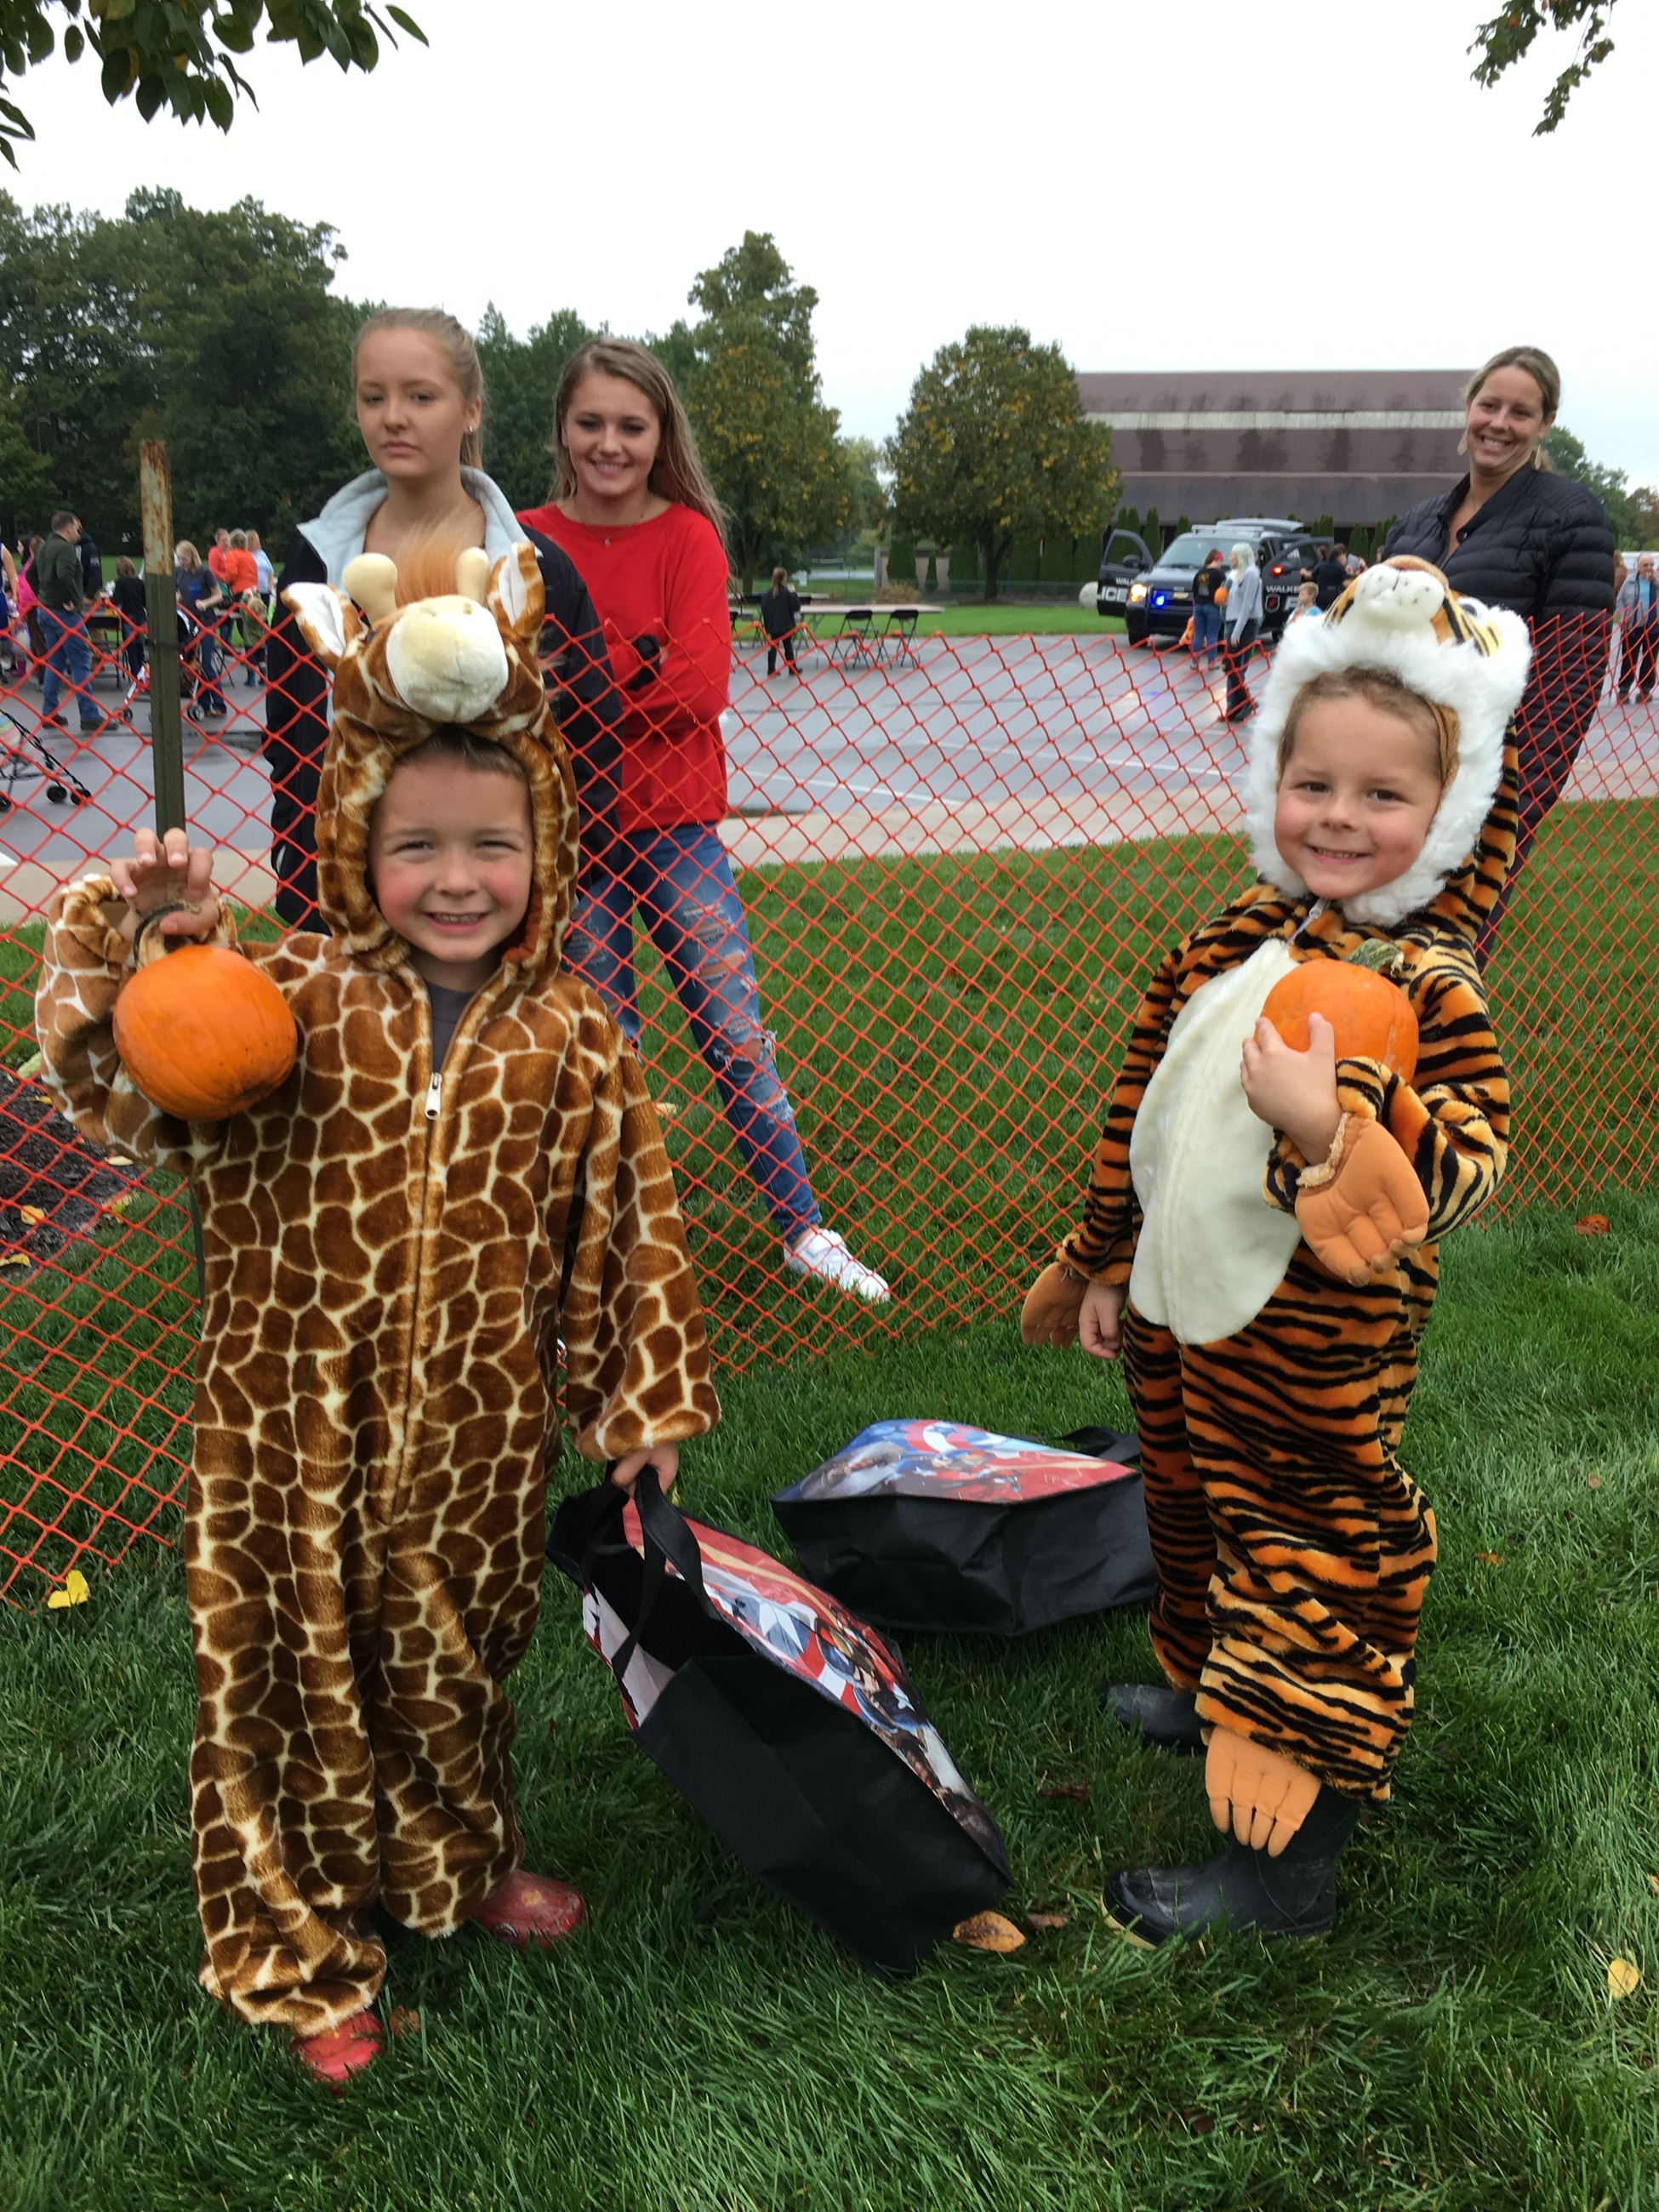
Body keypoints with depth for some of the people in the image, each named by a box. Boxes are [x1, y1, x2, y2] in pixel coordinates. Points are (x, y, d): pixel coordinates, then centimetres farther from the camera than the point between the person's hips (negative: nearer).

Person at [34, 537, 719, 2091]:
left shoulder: (572, 1042, -6)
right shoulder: (292, 998, -9)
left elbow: (623, 1232, 0)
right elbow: (120, 1079, -14)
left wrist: (644, 1398, 4)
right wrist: (144, 939, -30)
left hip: (476, 1435, 2)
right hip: (299, 1426, -1)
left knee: (455, 1660, 22)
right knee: (292, 1672, 13)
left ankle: (459, 1865, 50)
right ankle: (300, 1955, 35)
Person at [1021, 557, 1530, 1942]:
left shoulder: (1428, 986, -19)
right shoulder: (1239, 938, 1)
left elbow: (1468, 1167, -25)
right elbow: (1140, 1099, 10)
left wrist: (1326, 1125, -41)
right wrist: (1109, 1264, 14)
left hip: (1316, 1355, -7)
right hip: (1186, 1312, 7)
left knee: (1315, 1549, 5)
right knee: (1194, 1507, 26)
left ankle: (1286, 1867, 18)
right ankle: (1217, 1699, 53)